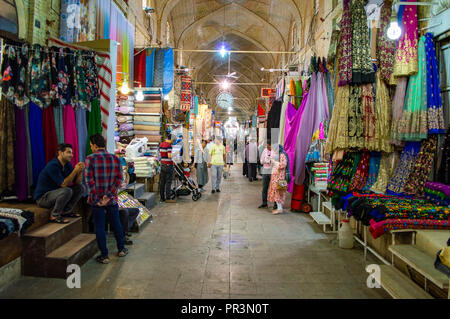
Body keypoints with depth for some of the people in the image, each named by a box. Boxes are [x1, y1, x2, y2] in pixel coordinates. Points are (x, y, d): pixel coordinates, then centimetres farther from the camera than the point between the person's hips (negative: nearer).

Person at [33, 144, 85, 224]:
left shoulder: (68, 165, 2)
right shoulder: (53, 166, -23)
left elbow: (78, 182, 1)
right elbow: (63, 184, -27)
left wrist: (80, 170, -17)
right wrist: (75, 170, -27)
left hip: (56, 193, 8)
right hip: (42, 197, -8)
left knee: (80, 188, 0)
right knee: (67, 191, -33)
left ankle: (66, 211, 5)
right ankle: (54, 216, -16)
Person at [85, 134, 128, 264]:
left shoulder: (90, 159, -9)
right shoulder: (116, 158, 1)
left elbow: (89, 180, -15)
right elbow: (119, 179, -6)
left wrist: (96, 199, -12)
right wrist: (108, 196, -10)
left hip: (96, 200, -3)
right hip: (112, 199, 3)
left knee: (100, 227, 7)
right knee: (116, 224, 19)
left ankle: (104, 256, 13)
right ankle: (121, 249, 32)